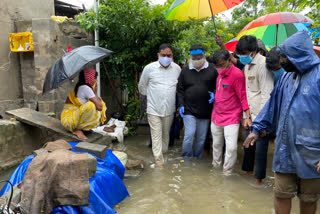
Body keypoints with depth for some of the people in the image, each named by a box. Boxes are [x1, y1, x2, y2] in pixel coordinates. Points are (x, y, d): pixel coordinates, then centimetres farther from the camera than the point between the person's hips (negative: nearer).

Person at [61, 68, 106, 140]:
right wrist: (95, 93, -9)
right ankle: (76, 129, -14)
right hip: (69, 119, -10)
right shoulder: (85, 88, -19)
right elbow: (99, 107, -20)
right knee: (91, 105, -33)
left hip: (76, 115, 10)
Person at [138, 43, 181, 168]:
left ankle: (164, 152, 34)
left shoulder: (177, 69, 0)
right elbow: (142, 86, 7)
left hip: (169, 109, 3)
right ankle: (158, 159, 6)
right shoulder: (149, 68, -8)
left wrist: (179, 105, 13)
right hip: (154, 109, -3)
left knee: (166, 134, 16)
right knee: (156, 135, -2)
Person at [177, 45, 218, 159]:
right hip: (189, 110, -1)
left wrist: (213, 94, -10)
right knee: (189, 135, -9)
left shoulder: (212, 69, 3)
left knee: (201, 138, 10)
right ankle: (186, 158, 9)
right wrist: (181, 105, -1)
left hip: (205, 111, 1)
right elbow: (180, 90, 8)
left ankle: (197, 158, 27)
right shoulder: (185, 71, 6)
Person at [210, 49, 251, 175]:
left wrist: (247, 117, -16)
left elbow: (243, 97, -14)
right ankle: (215, 168, 33)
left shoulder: (237, 74, -14)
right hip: (216, 117, 7)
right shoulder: (220, 74, 8)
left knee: (231, 147, -9)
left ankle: (227, 173, 8)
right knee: (216, 145, 16)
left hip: (231, 118, -7)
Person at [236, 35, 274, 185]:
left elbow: (267, 94, -20)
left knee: (260, 149, 1)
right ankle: (248, 172, 36)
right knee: (248, 146, 19)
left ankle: (258, 179, 17)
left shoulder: (262, 64, -15)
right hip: (250, 115, 8)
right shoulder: (247, 65, 12)